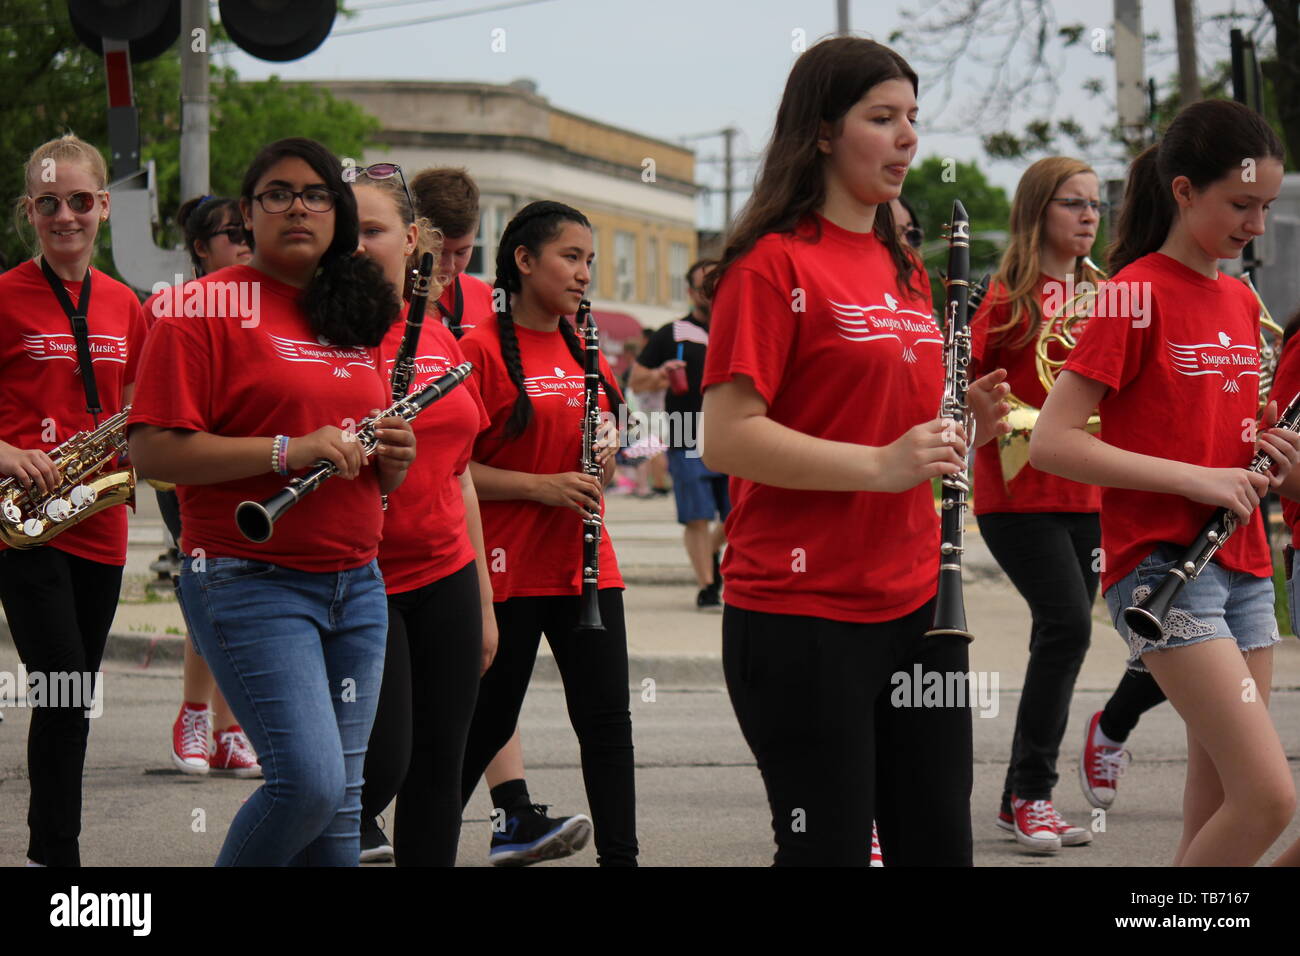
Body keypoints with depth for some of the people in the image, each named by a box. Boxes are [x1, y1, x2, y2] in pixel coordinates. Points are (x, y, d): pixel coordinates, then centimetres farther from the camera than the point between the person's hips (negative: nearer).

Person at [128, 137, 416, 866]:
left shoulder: (356, 316, 16)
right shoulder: (208, 308, -5)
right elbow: (152, 451, -14)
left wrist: (393, 460, 2)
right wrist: (288, 451, -20)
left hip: (357, 583, 7)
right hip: (250, 581, -7)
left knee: (342, 801, 5)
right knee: (310, 782, -17)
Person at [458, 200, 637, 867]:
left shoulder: (582, 350, 11)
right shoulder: (482, 350, -10)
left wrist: (605, 454, 1)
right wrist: (542, 487, -20)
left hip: (584, 565, 6)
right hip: (508, 572, -6)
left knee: (607, 717, 1)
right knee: (488, 723, 3)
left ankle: (619, 856, 4)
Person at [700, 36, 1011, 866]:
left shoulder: (905, 270, 16)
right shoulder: (774, 265, -9)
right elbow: (725, 439, -17)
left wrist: (962, 426, 4)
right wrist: (879, 464, -23)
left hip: (916, 605, 8)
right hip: (803, 617, -8)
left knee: (939, 843, 8)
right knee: (830, 846, -3)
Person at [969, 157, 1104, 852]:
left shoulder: (1099, 295, 11)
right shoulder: (1009, 295, -5)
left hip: (1085, 492, 6)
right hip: (1019, 491, -6)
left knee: (1061, 636, 8)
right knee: (1067, 624, -17)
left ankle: (1021, 799, 17)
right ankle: (1032, 792, -7)